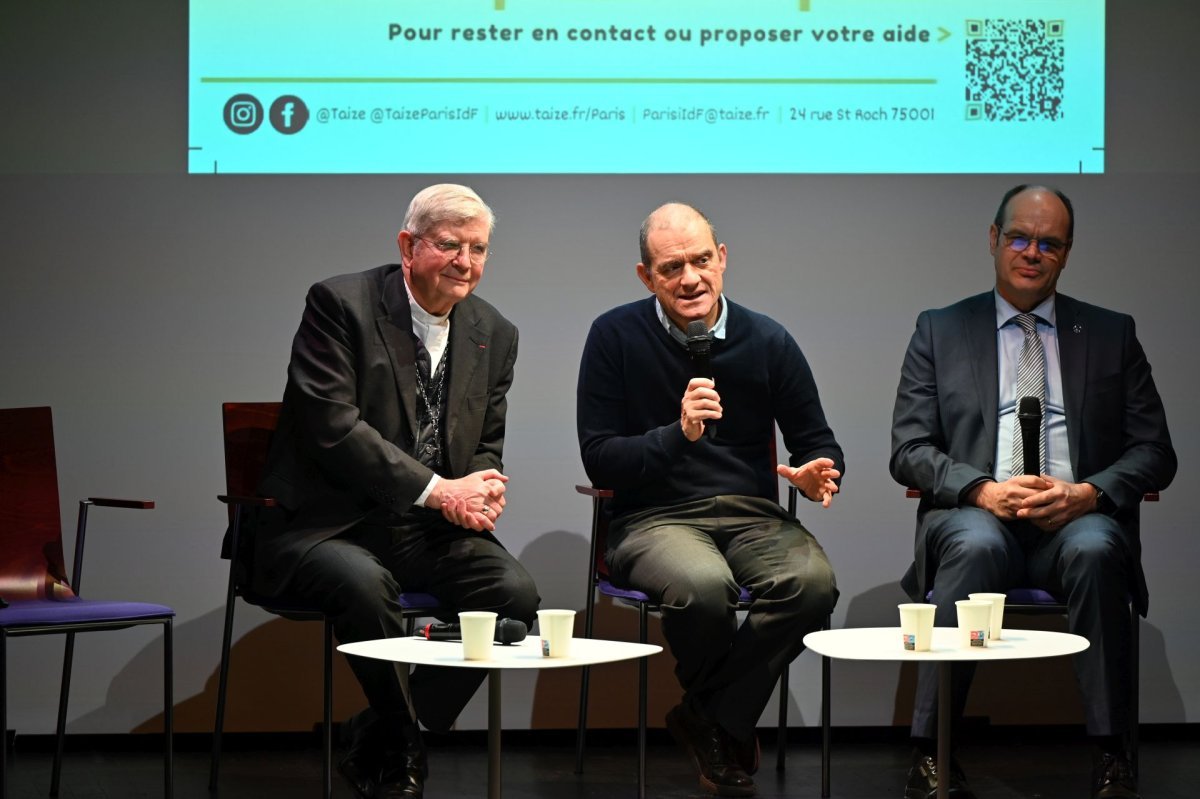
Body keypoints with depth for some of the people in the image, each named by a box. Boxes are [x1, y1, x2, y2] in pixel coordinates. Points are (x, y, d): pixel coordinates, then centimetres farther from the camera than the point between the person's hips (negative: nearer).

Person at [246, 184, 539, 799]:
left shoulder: (494, 334, 11)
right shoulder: (339, 304, -8)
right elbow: (331, 426, -17)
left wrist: (479, 493, -9)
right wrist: (438, 490, -20)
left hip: (430, 529, 5)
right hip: (325, 525, -5)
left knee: (516, 592, -21)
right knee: (365, 584, -37)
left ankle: (373, 749, -4)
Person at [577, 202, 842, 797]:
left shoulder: (768, 341, 7)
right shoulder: (616, 336, 0)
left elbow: (817, 442, 13)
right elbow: (599, 459, -3)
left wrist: (819, 474, -12)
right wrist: (678, 433, -19)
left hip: (753, 514, 3)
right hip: (655, 519, -3)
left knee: (813, 581, -30)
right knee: (703, 585, -37)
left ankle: (714, 721, -8)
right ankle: (728, 727, -3)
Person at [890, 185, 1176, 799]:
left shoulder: (1111, 334, 17)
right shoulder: (939, 332, 15)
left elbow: (1154, 451, 10)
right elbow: (909, 451, 7)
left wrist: (1089, 493, -10)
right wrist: (984, 490, -12)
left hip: (1077, 519, 1)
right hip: (975, 514, 0)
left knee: (1096, 548, -35)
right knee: (976, 545, -36)